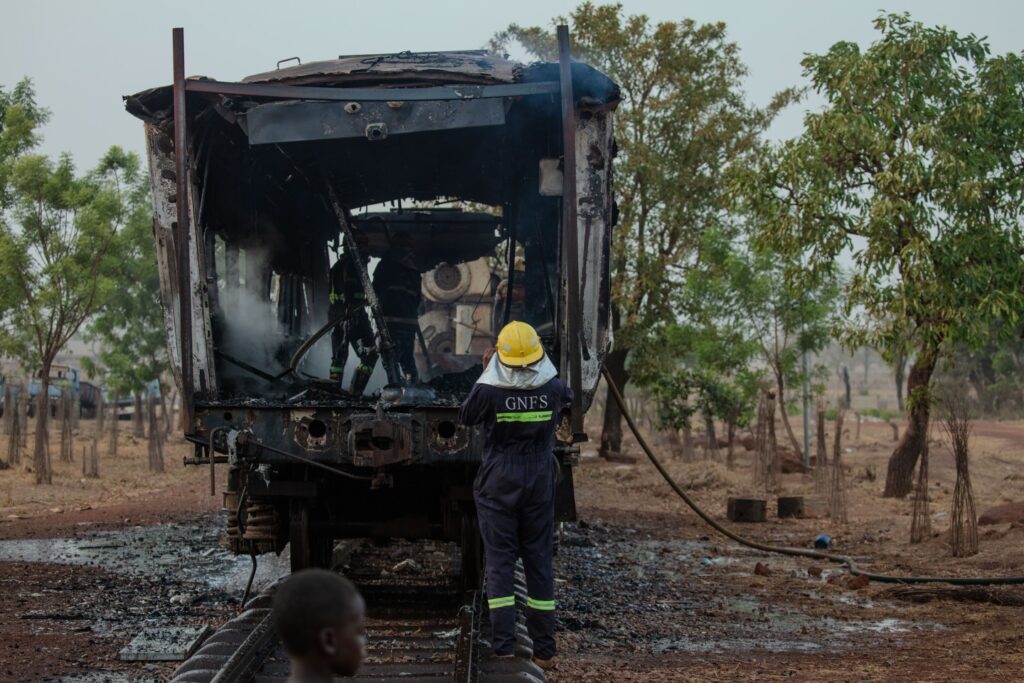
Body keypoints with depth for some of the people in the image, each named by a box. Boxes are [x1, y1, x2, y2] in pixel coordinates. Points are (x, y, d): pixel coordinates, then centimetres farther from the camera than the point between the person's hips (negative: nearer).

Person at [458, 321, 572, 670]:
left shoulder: (488, 390, -16)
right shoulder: (553, 389, -8)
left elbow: (466, 417, 3)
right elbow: (567, 402, 16)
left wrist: (485, 373, 9)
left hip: (499, 486, -2)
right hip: (540, 485, 2)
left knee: (499, 562, 3)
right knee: (539, 563, 9)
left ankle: (503, 648, -3)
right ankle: (544, 651, 11)